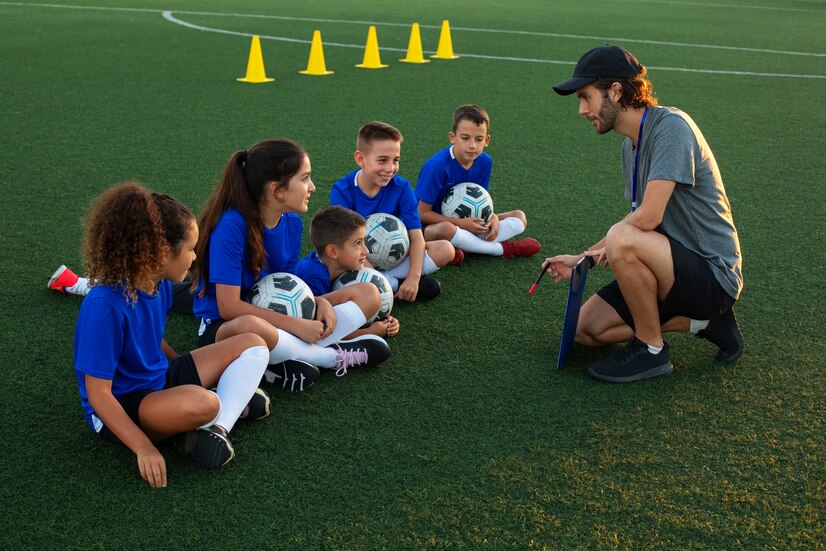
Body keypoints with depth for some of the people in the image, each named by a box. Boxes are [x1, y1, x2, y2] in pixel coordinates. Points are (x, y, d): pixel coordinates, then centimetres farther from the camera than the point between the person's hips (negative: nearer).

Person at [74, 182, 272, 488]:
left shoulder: (160, 283, -4)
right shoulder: (104, 305, -28)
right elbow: (98, 393, -25)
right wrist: (143, 447, -28)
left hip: (160, 381, 9)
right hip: (120, 408, -9)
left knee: (252, 345, 2)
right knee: (200, 402, -40)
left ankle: (216, 427, -17)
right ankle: (233, 403, -5)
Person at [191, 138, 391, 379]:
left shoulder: (292, 223, -1)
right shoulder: (231, 225, -22)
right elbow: (229, 307, -23)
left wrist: (319, 302, -12)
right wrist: (297, 325, -21)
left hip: (276, 322, 7)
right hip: (223, 327, -7)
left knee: (371, 296, 0)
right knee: (250, 326, -45)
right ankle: (331, 355, -16)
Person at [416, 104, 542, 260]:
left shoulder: (485, 162, -3)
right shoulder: (437, 165, -22)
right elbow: (422, 213, -18)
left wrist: (493, 218, -15)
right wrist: (461, 223, -23)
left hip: (466, 224, 7)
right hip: (433, 227, -7)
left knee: (520, 217, -2)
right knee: (447, 230, -42)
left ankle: (463, 247, -21)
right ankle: (501, 249, -18)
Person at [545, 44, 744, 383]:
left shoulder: (671, 126, -20)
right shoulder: (631, 145, 10)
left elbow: (647, 218, -27)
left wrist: (599, 249, -9)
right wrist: (581, 260, 9)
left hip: (714, 274, -9)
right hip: (676, 267, 9)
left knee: (624, 240, -34)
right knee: (588, 329, 5)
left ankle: (652, 351, -12)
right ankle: (705, 320, 12)